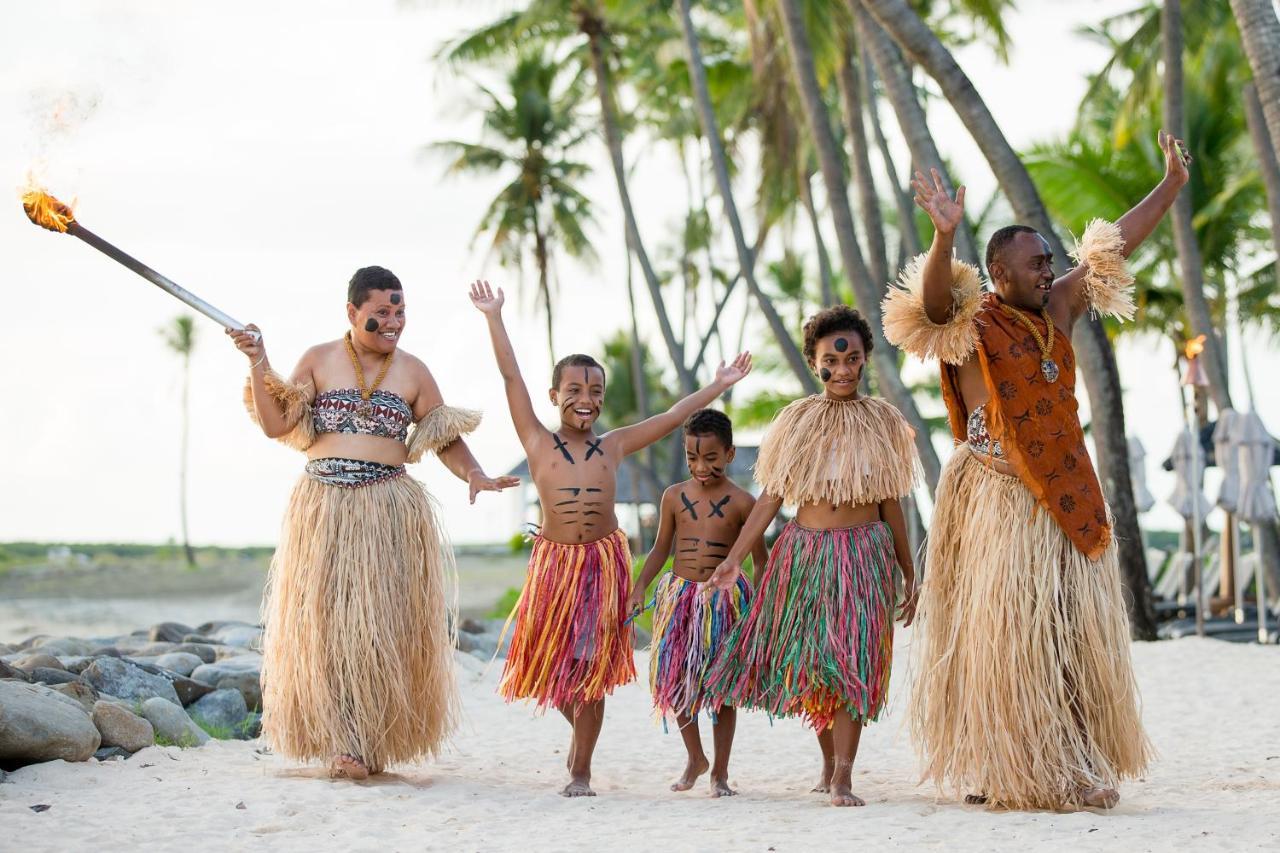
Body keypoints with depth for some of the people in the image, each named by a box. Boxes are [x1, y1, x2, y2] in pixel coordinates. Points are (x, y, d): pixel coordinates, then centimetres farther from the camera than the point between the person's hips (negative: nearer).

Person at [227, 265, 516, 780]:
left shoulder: (413, 372, 8)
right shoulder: (318, 361, 6)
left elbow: (446, 439, 7)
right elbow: (275, 424, 0)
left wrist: (474, 475, -11)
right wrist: (258, 365, -10)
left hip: (390, 514, 0)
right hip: (324, 508, 0)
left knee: (384, 625, -3)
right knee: (325, 621, -3)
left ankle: (375, 743, 4)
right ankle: (344, 741, 3)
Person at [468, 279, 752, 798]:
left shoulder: (614, 446, 8)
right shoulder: (539, 443, 3)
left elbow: (674, 416, 13)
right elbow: (511, 378, 0)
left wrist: (719, 386, 14)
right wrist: (494, 318, -2)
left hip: (604, 562, 1)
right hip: (553, 562, 0)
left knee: (592, 668, 1)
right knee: (551, 663, 4)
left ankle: (580, 770, 10)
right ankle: (579, 732, 34)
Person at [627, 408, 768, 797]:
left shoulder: (742, 502, -4)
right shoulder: (674, 497, 4)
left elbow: (760, 559, 1)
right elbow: (661, 549, 13)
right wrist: (640, 587, 1)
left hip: (724, 598, -3)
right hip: (679, 594, 3)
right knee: (674, 679, 1)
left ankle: (720, 772, 14)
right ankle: (695, 758, 23)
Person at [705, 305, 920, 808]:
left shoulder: (883, 421, 3)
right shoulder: (796, 421, 2)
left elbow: (891, 505, 8)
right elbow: (770, 498, 2)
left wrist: (909, 573, 10)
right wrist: (734, 559, -5)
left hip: (863, 554, -1)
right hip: (805, 552, 1)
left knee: (851, 661, -9)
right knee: (810, 664, 6)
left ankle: (842, 777, -8)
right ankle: (829, 764, 22)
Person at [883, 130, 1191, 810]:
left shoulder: (1057, 311, 12)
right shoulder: (970, 325, -6)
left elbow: (1116, 246, 19)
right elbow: (934, 298, -28)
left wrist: (1172, 185, 23)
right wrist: (944, 237, -45)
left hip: (1067, 498, 7)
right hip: (999, 500, -7)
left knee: (1073, 633, 7)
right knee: (1007, 633, -5)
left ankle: (1075, 769, 13)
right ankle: (1009, 774, 1)